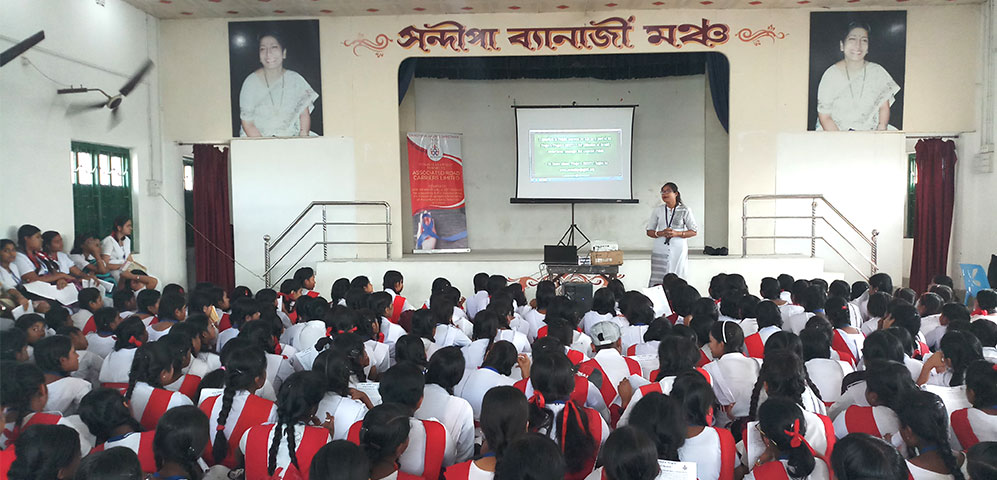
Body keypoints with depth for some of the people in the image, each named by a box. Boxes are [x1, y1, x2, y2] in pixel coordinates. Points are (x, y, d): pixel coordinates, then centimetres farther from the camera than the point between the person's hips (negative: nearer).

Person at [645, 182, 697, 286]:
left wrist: (677, 233, -12)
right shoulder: (657, 210, 9)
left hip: (678, 251, -1)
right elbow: (649, 231, 11)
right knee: (657, 281, -5)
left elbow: (693, 232, 3)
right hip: (660, 249, 2)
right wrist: (660, 233, -10)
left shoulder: (685, 210, 4)